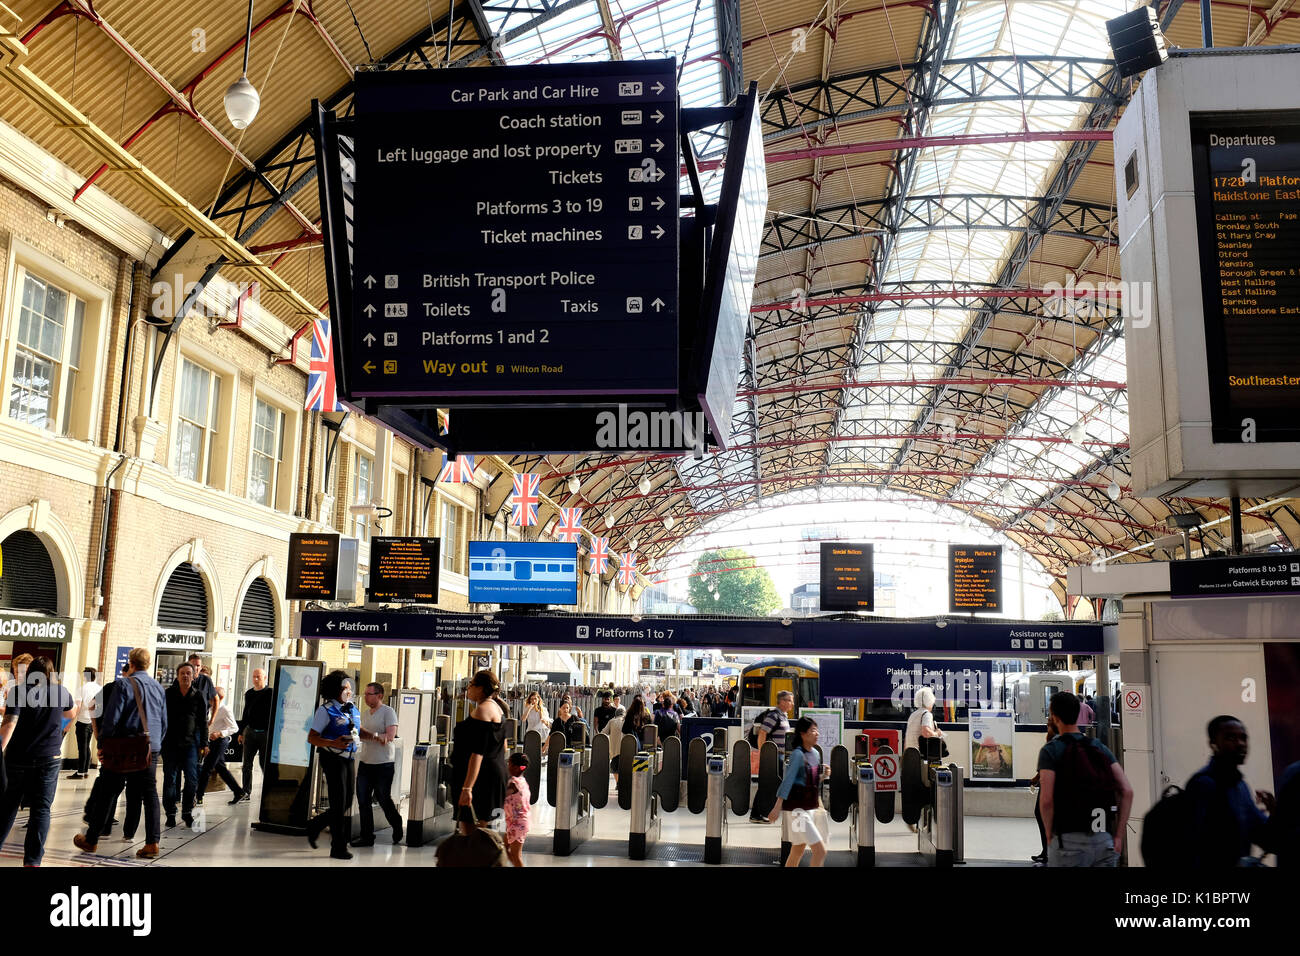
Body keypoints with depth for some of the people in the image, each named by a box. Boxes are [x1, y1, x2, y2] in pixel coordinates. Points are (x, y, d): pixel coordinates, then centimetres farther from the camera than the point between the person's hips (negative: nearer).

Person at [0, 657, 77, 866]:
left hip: (18, 758, 0)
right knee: (41, 809, 3)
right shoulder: (61, 692, 1)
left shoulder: (19, 691, -7)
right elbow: (72, 712, 22)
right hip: (49, 758, 1)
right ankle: (32, 860, -1)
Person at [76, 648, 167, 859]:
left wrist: (102, 744, -3)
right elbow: (164, 722, 14)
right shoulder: (158, 687, 10)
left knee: (108, 792, 6)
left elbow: (111, 718, -12)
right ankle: (152, 842, 2)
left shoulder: (123, 684, -7)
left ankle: (91, 839, 18)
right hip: (151, 750, 4)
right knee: (149, 793, 6)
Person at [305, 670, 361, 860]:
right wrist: (332, 743, -26)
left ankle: (315, 825, 34)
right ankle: (338, 848, 8)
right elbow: (311, 738, -11)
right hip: (333, 759, -7)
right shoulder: (326, 710, -9)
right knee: (339, 803, -2)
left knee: (346, 803, 12)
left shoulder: (352, 709, 11)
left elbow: (359, 732, 25)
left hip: (348, 759, 7)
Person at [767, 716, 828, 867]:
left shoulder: (815, 753, 9)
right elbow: (788, 780, -22)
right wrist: (778, 807, -26)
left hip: (811, 808, 8)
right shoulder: (797, 754, -15)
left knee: (797, 852, 14)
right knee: (820, 851, -10)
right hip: (799, 809, -8)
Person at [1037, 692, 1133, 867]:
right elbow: (1127, 791, 2)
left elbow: (1046, 800, -16)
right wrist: (1118, 836, 4)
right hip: (1104, 841, 5)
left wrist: (1050, 836, -2)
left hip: (1069, 841, -5)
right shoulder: (1100, 747, 10)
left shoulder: (1051, 750, -5)